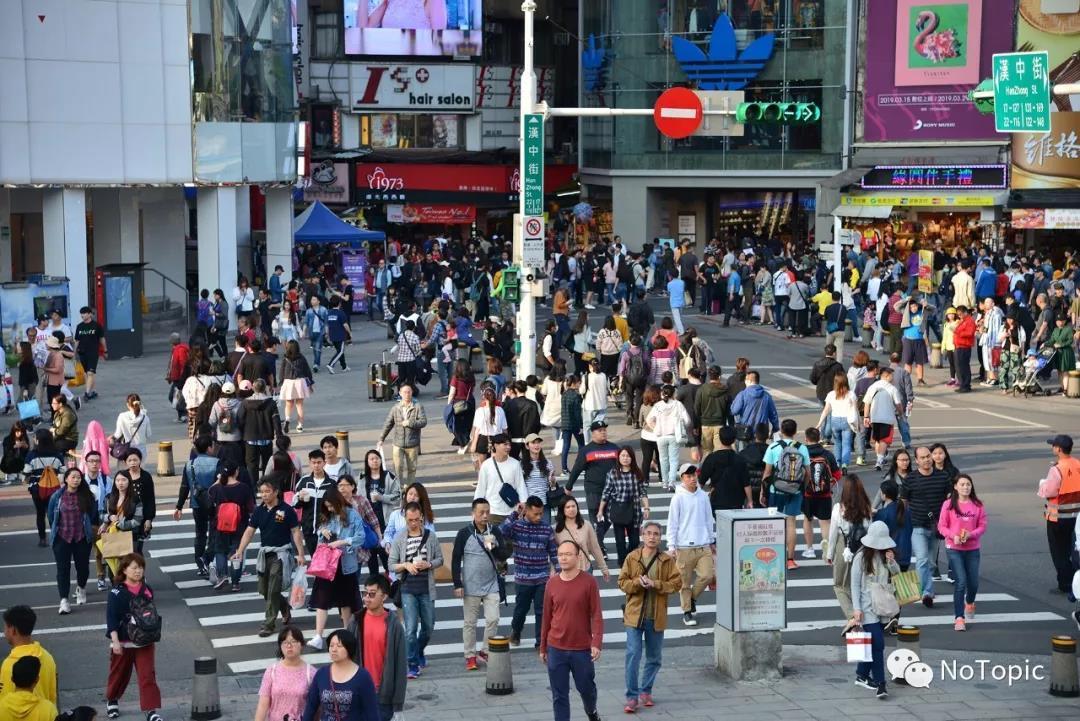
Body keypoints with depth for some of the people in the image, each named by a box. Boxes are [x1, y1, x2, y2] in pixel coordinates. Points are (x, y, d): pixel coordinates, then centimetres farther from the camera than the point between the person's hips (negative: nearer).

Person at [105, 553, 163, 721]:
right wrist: (115, 641, -19)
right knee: (119, 674, 15)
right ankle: (111, 701, 41)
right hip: (123, 642, -2)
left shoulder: (147, 590, 2)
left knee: (148, 675, -7)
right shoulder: (117, 592, -11)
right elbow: (111, 618, -14)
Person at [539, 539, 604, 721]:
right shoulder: (552, 583, 0)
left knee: (586, 687, 16)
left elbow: (596, 615, -8)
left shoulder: (589, 582, -8)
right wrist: (543, 648, 11)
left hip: (582, 649, -2)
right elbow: (547, 617, 8)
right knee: (559, 694, 4)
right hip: (556, 649, 2)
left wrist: (597, 643, -19)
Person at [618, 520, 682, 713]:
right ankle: (632, 697, -4)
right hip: (635, 614, -2)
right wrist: (638, 582, -19)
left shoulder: (667, 560, 0)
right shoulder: (632, 558, 0)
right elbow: (622, 582, 1)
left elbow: (676, 583, -4)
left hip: (656, 616, 2)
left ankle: (645, 691, 29)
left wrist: (655, 584, -18)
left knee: (654, 658, 12)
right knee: (633, 655, -9)